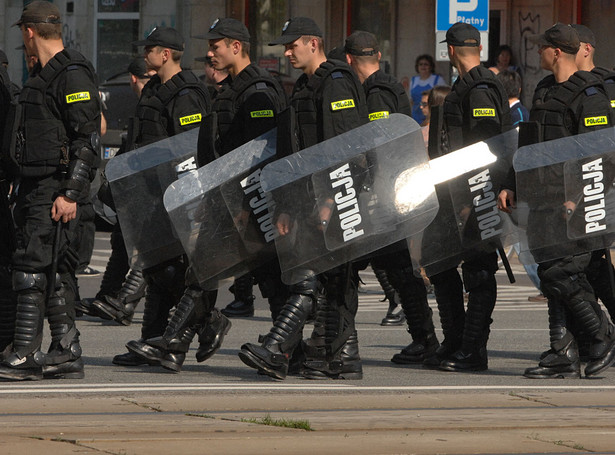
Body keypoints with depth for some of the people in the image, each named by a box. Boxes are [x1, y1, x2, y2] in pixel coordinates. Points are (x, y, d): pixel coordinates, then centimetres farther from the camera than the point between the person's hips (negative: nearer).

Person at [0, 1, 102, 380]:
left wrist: (71, 193, -22)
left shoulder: (73, 75, -12)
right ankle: (66, 353, 12)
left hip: (56, 190, -10)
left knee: (33, 269, -14)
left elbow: (88, 139, -17)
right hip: (35, 188, 10)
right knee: (53, 272, 9)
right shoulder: (43, 75, 19)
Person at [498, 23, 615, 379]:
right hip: (544, 199, 9)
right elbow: (528, 145, 25)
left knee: (559, 273, -14)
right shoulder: (545, 91, 17)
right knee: (552, 273, 6)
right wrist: (512, 186, 20)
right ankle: (564, 356, 7)